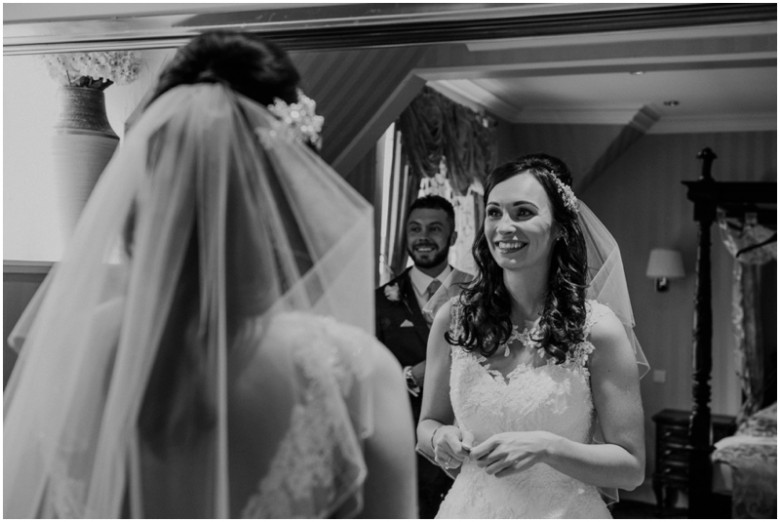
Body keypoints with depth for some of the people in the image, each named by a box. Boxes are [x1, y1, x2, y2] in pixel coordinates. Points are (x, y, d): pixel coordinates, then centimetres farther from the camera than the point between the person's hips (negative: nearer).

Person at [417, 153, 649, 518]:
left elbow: (631, 468, -11)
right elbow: (428, 424, 4)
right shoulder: (453, 319, -9)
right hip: (471, 508, 2)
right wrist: (441, 439, -17)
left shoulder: (598, 329, -15)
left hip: (563, 512, -2)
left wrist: (546, 447, -25)